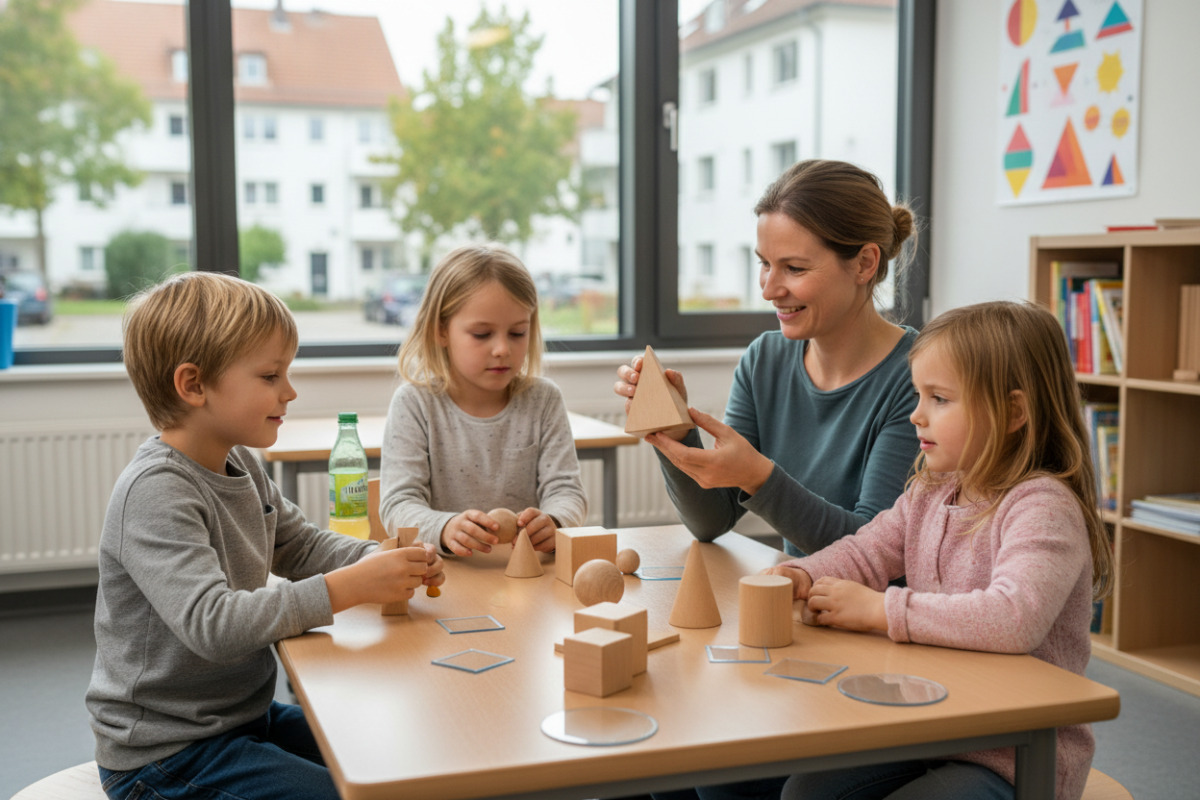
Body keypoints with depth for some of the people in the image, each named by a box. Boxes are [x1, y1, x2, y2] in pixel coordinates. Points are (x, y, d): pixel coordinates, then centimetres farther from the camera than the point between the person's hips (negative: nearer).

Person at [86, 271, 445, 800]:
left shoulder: (241, 465, 3)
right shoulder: (155, 491, -25)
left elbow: (302, 544, 15)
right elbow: (211, 623, -34)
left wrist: (382, 561, -6)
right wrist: (349, 587, -34)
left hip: (247, 715, 9)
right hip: (165, 754, -9)